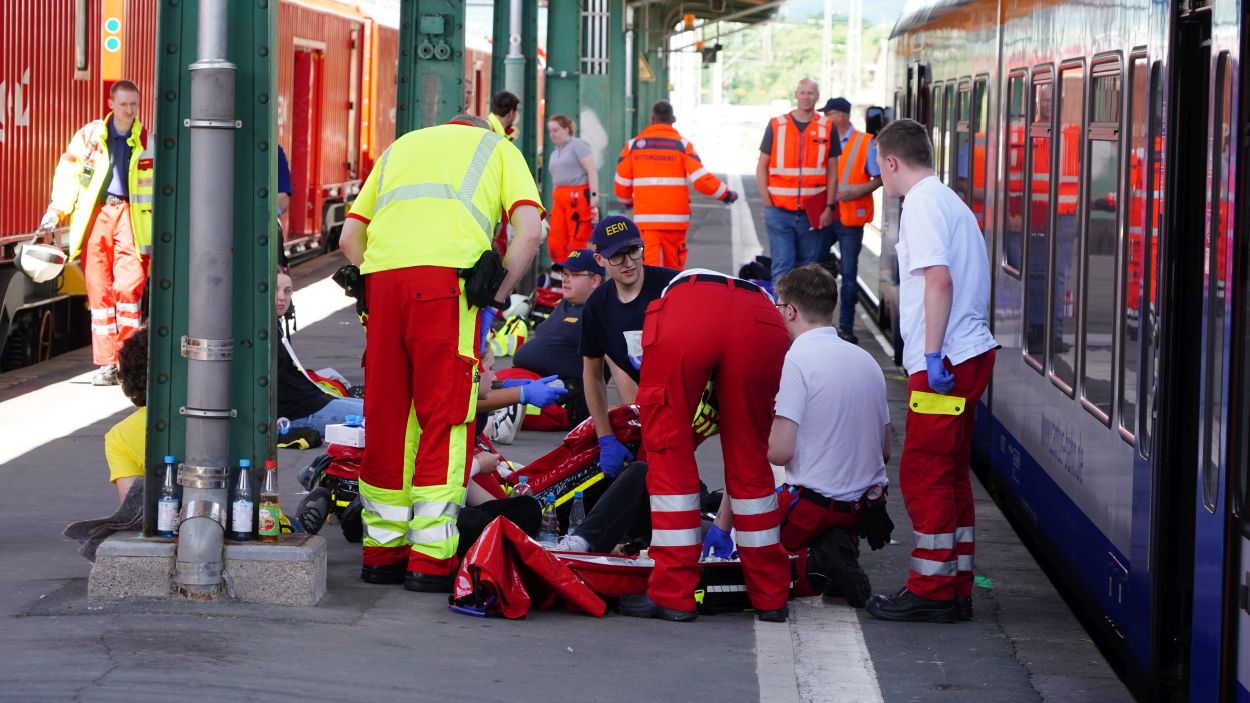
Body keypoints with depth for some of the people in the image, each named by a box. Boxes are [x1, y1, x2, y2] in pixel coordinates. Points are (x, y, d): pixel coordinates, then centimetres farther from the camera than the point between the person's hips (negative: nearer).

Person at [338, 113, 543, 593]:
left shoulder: (399, 148, 34)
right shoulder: (499, 149, 23)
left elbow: (349, 237, 24)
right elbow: (529, 233, 6)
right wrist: (494, 299, 10)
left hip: (382, 275, 4)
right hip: (448, 275, -4)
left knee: (385, 416, 11)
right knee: (445, 418, 0)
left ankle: (382, 552, 16)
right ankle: (431, 559, -4)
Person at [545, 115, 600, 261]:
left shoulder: (577, 145, -1)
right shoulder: (554, 153, 23)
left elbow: (591, 171, -9)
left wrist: (594, 195, -18)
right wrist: (554, 203, 21)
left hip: (578, 197, -8)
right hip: (559, 198, 8)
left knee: (577, 242, -8)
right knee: (554, 242, -1)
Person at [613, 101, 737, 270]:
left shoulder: (633, 145, 5)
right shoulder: (682, 145, -1)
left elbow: (622, 183, 9)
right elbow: (701, 179, -9)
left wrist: (627, 200, 31)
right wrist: (726, 194, 6)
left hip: (645, 219, 0)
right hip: (675, 219, 0)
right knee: (674, 267, 14)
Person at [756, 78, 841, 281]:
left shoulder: (827, 128, 4)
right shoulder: (776, 125, 3)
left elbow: (832, 171, 7)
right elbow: (762, 167, 6)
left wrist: (829, 207, -1)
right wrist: (767, 203, -3)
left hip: (813, 214, 1)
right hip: (779, 211, -1)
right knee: (782, 267, -6)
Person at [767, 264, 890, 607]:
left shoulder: (796, 360, -14)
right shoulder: (866, 360, 9)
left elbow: (780, 451, -19)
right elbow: (884, 451, 13)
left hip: (815, 502, -6)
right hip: (867, 506, 6)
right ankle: (840, 549, -2)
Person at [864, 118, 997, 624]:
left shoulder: (923, 204, -11)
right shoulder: (950, 201, 19)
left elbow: (939, 280, -22)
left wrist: (932, 355, -21)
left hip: (944, 361, -10)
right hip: (970, 352, 10)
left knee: (924, 474, -4)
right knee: (949, 475, 14)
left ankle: (930, 591, -1)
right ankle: (956, 590, 18)